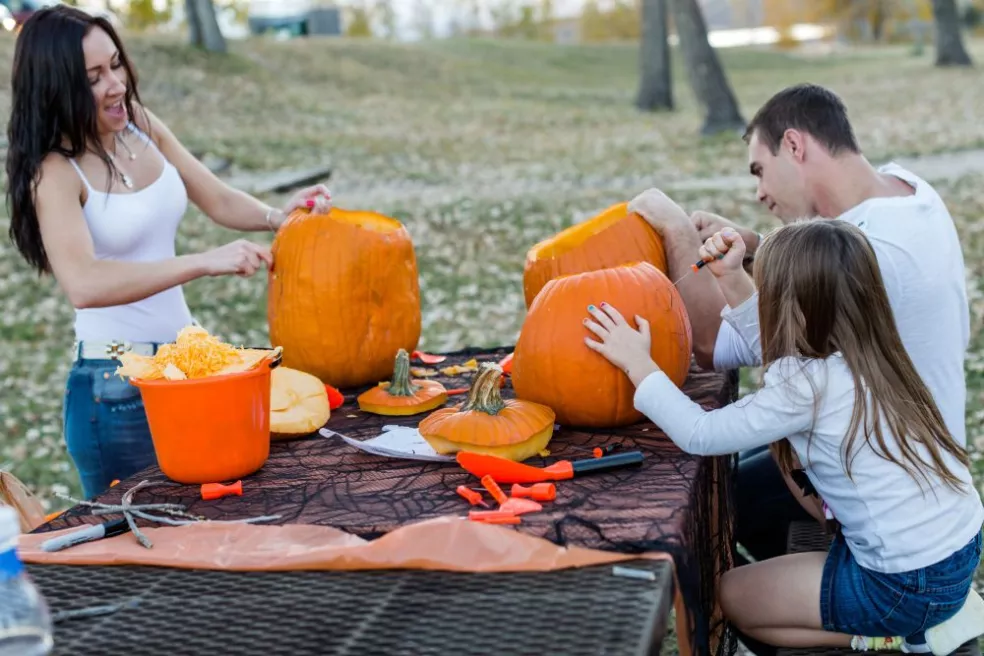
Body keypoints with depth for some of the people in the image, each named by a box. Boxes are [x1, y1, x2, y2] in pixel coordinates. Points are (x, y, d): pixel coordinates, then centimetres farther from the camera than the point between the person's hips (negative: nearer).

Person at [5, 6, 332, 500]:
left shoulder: (141, 125, 1)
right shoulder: (56, 172, -17)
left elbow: (218, 201, 9)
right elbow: (83, 285, -32)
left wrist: (278, 216, -10)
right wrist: (204, 262, -36)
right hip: (115, 386, -6)